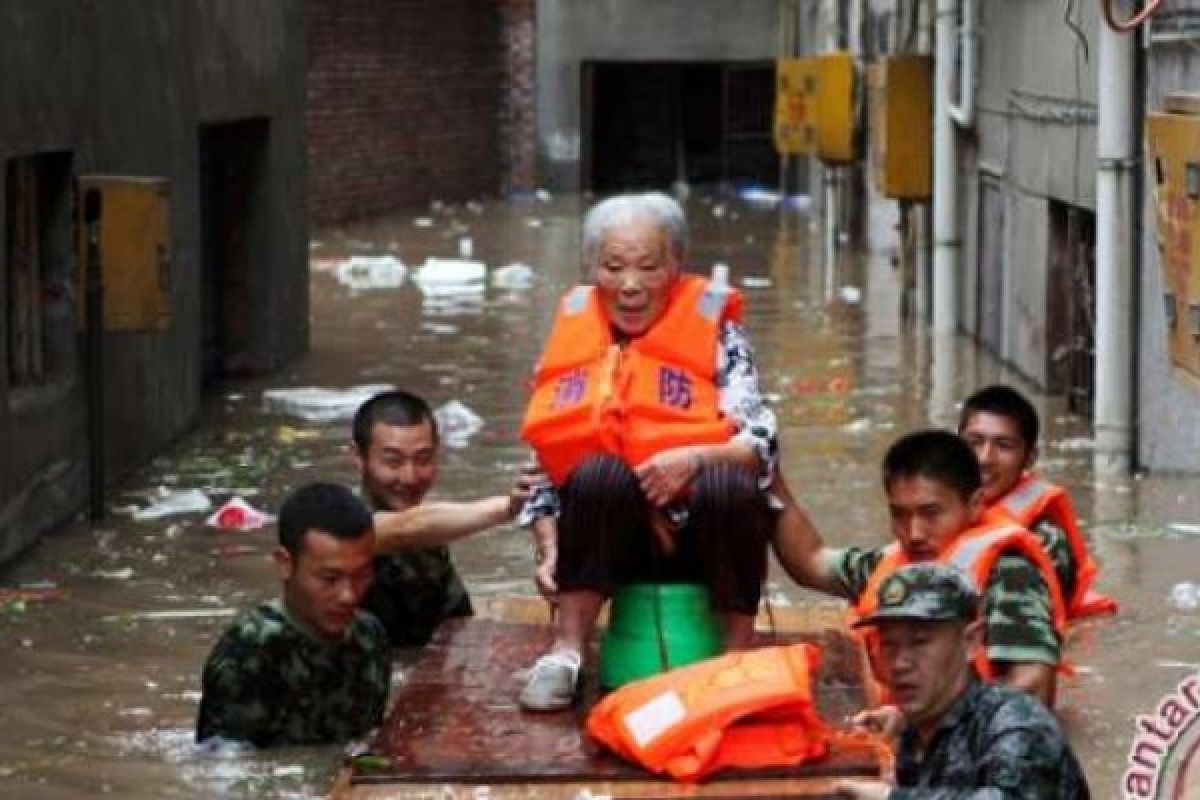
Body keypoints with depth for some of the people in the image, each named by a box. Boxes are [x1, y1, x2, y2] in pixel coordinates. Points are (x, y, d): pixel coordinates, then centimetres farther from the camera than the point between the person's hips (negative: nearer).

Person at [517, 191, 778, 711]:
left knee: (730, 486, -34)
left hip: (703, 535, -1)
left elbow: (760, 444, -7)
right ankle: (566, 652, -23)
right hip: (610, 538, 1)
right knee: (600, 472, -31)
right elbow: (540, 463, 10)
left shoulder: (713, 331, 2)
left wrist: (696, 459, -27)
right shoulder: (571, 335, 9)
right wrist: (549, 551, -4)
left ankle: (737, 656, -16)